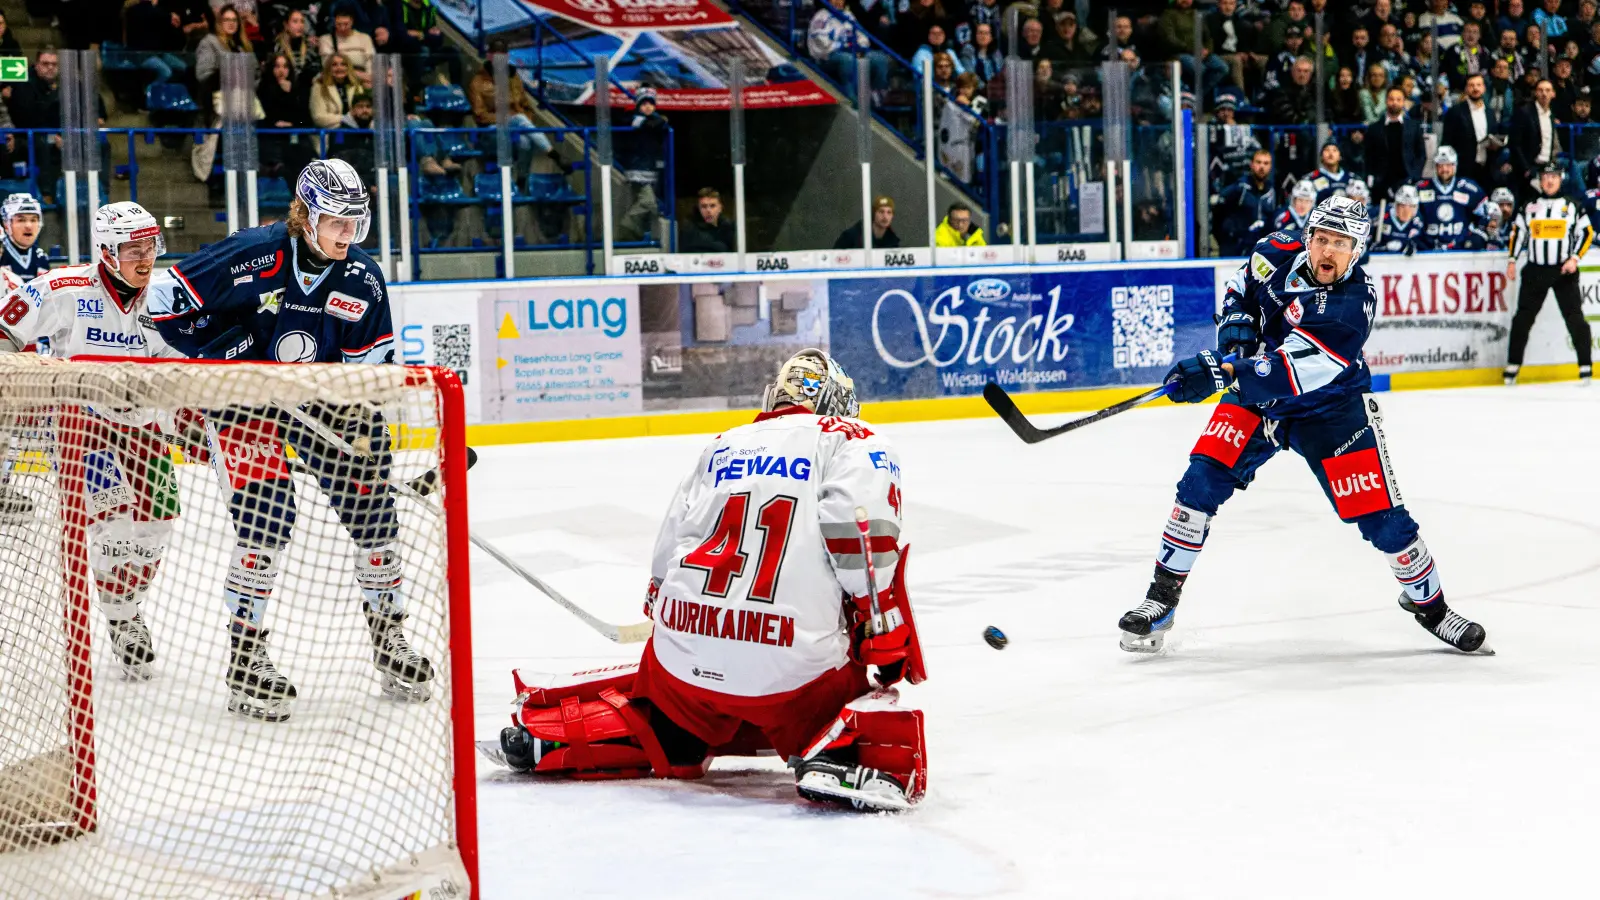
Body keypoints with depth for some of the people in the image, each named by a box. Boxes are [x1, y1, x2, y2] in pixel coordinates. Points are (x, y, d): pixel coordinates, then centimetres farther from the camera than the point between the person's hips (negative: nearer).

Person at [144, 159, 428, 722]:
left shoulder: (363, 282, -7)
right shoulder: (251, 257, -21)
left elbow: (369, 365, 1)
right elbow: (167, 301, -15)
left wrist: (363, 425, -14)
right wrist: (230, 352, -20)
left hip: (320, 399, 5)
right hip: (241, 397, -5)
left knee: (370, 500, 1)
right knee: (267, 517, -19)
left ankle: (389, 640, 18)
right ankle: (244, 660, -8)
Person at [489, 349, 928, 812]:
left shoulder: (722, 447, 21)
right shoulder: (853, 441, 5)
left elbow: (666, 558, 22)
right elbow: (862, 534, -13)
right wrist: (888, 643, -9)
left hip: (686, 655, 6)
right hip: (793, 665, -6)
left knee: (668, 747, 32)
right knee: (875, 708, 15)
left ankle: (541, 730, 21)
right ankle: (840, 761, -15)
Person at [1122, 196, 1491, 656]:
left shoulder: (1354, 303, -29)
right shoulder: (1279, 252, -13)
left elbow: (1294, 371, -40)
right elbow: (1242, 286, 11)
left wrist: (1225, 372, -51)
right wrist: (1236, 326, -8)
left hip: (1330, 407, -3)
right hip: (1255, 395, 4)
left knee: (1380, 515, -6)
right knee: (1203, 478, -14)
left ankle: (1428, 603, 18)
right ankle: (1162, 596, -3)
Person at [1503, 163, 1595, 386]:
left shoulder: (1572, 207, 3)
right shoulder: (1529, 207, 9)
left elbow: (1587, 233, 3)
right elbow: (1518, 233, 14)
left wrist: (1575, 258, -8)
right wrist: (1512, 260, 6)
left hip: (1564, 270, -2)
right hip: (1535, 270, 2)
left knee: (1574, 317, -7)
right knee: (1523, 317, 1)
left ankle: (1584, 366, -1)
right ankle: (1513, 365, 9)